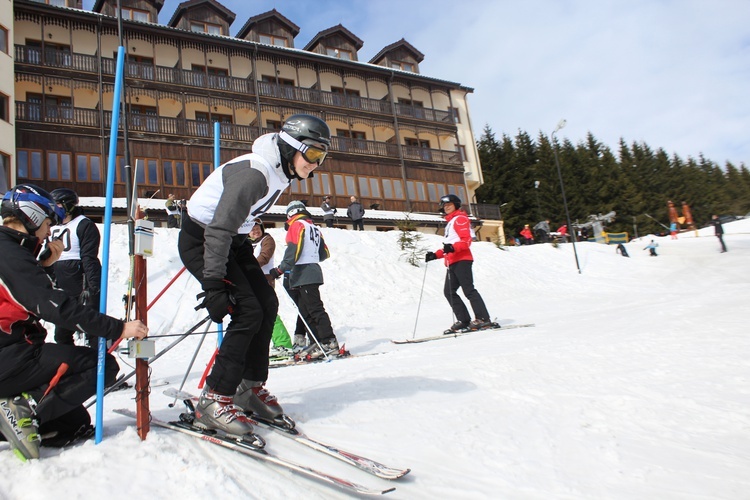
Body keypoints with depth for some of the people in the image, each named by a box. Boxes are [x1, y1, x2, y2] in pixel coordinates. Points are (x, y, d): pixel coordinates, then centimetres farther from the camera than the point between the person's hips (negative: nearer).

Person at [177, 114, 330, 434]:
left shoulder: (280, 172, 2)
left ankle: (251, 387, 15)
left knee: (267, 305, 2)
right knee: (248, 312, -17)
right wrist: (213, 284, -34)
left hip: (231, 239, 9)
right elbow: (219, 229, -31)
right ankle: (213, 401, -8)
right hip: (200, 240, -9)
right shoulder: (253, 173, -27)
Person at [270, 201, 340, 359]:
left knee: (314, 309, -11)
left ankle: (329, 342, -14)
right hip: (313, 271, 9)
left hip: (303, 273, -9)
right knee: (305, 310, 10)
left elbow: (294, 249, -16)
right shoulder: (314, 228, 20)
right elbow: (324, 253, 21)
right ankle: (317, 342, 9)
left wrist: (281, 269, -18)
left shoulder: (297, 225, -3)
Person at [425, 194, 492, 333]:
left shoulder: (460, 219, 0)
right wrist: (436, 255, 21)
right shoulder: (450, 222, 28)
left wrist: (453, 247, -29)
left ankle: (483, 319, -12)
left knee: (468, 289, -13)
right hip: (452, 262, 10)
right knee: (449, 291, 4)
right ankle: (464, 320, 3)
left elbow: (466, 240, -12)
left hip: (461, 260, -10)